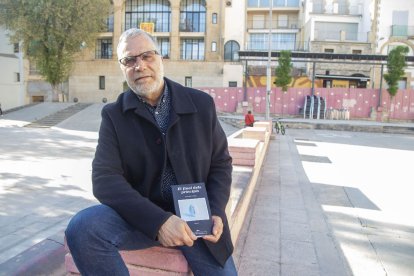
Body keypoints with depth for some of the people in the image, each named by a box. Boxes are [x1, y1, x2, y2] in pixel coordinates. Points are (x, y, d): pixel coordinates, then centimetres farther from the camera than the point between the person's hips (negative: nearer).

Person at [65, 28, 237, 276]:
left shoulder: (202, 104, 0)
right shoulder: (114, 115, -2)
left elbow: (221, 163, 5)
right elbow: (105, 178, -13)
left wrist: (215, 213, -12)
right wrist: (158, 221, -26)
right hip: (143, 217, 0)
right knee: (81, 228, -24)